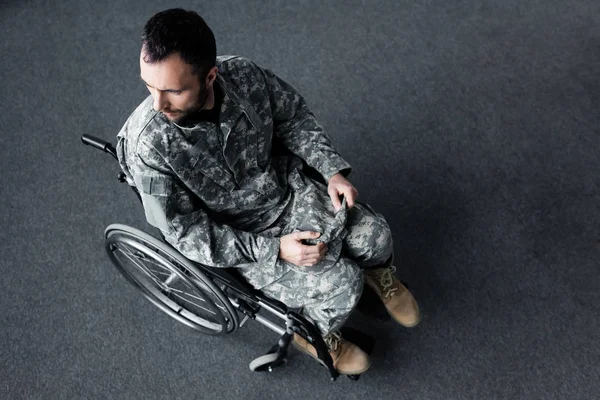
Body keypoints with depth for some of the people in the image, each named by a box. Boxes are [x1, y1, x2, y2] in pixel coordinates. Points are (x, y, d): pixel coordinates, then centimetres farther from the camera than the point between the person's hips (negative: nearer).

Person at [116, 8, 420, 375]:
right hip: (237, 238, -4)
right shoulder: (149, 146, -32)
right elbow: (188, 234, -22)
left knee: (376, 236, -5)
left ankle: (377, 270, 33)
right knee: (341, 283, -14)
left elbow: (293, 115, -1)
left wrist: (332, 169, -11)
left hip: (287, 187, 4)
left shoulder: (244, 74, -22)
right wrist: (274, 249, -25)